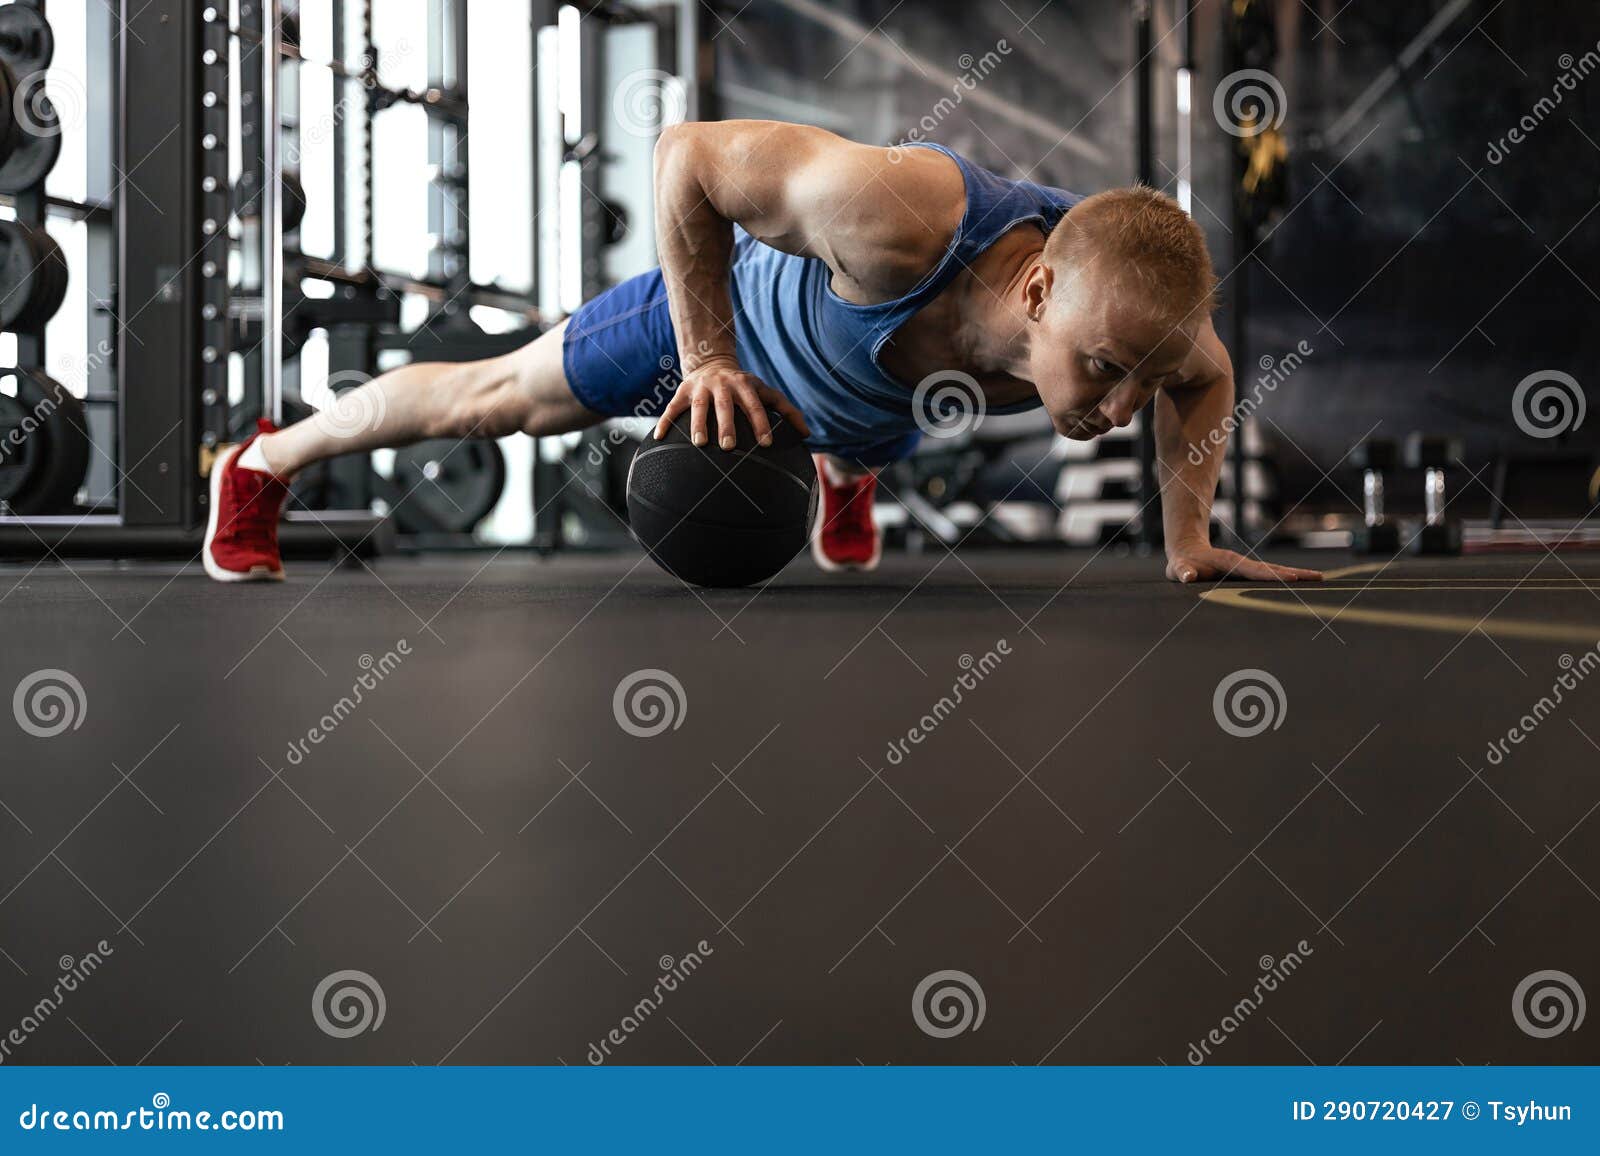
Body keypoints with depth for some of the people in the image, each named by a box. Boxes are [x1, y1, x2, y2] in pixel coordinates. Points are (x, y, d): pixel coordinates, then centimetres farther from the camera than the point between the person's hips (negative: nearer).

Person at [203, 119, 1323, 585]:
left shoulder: (1127, 302, -38)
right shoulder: (903, 214, -53)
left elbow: (1207, 376, -10)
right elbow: (687, 154, -37)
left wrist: (1188, 536, -22)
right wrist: (706, 357, -35)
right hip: (733, 302, -3)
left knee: (856, 451, 40)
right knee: (496, 399, 19)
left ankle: (844, 479, 78)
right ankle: (265, 463, 43)